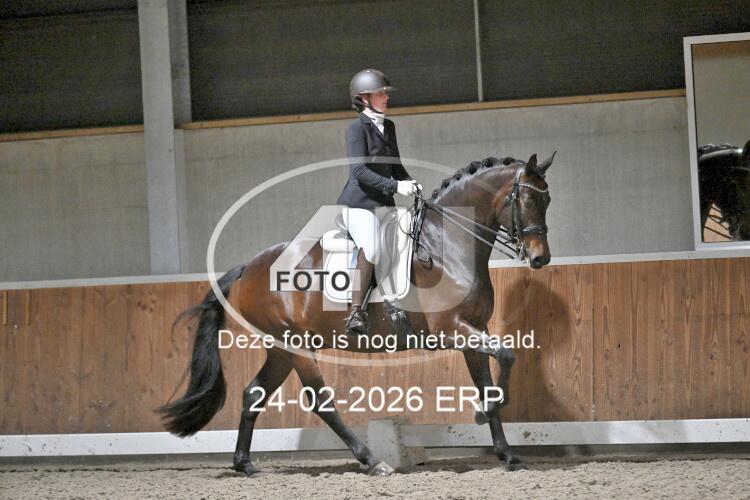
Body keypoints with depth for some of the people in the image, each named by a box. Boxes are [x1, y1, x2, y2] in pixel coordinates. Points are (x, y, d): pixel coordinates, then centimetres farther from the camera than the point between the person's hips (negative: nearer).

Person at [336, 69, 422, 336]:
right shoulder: (357, 128, -9)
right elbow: (359, 171, -19)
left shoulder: (389, 127, 15)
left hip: (384, 203, 9)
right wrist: (396, 186, -25)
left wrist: (411, 183, 4)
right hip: (359, 202, -9)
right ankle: (356, 314, -32)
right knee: (370, 247, -30)